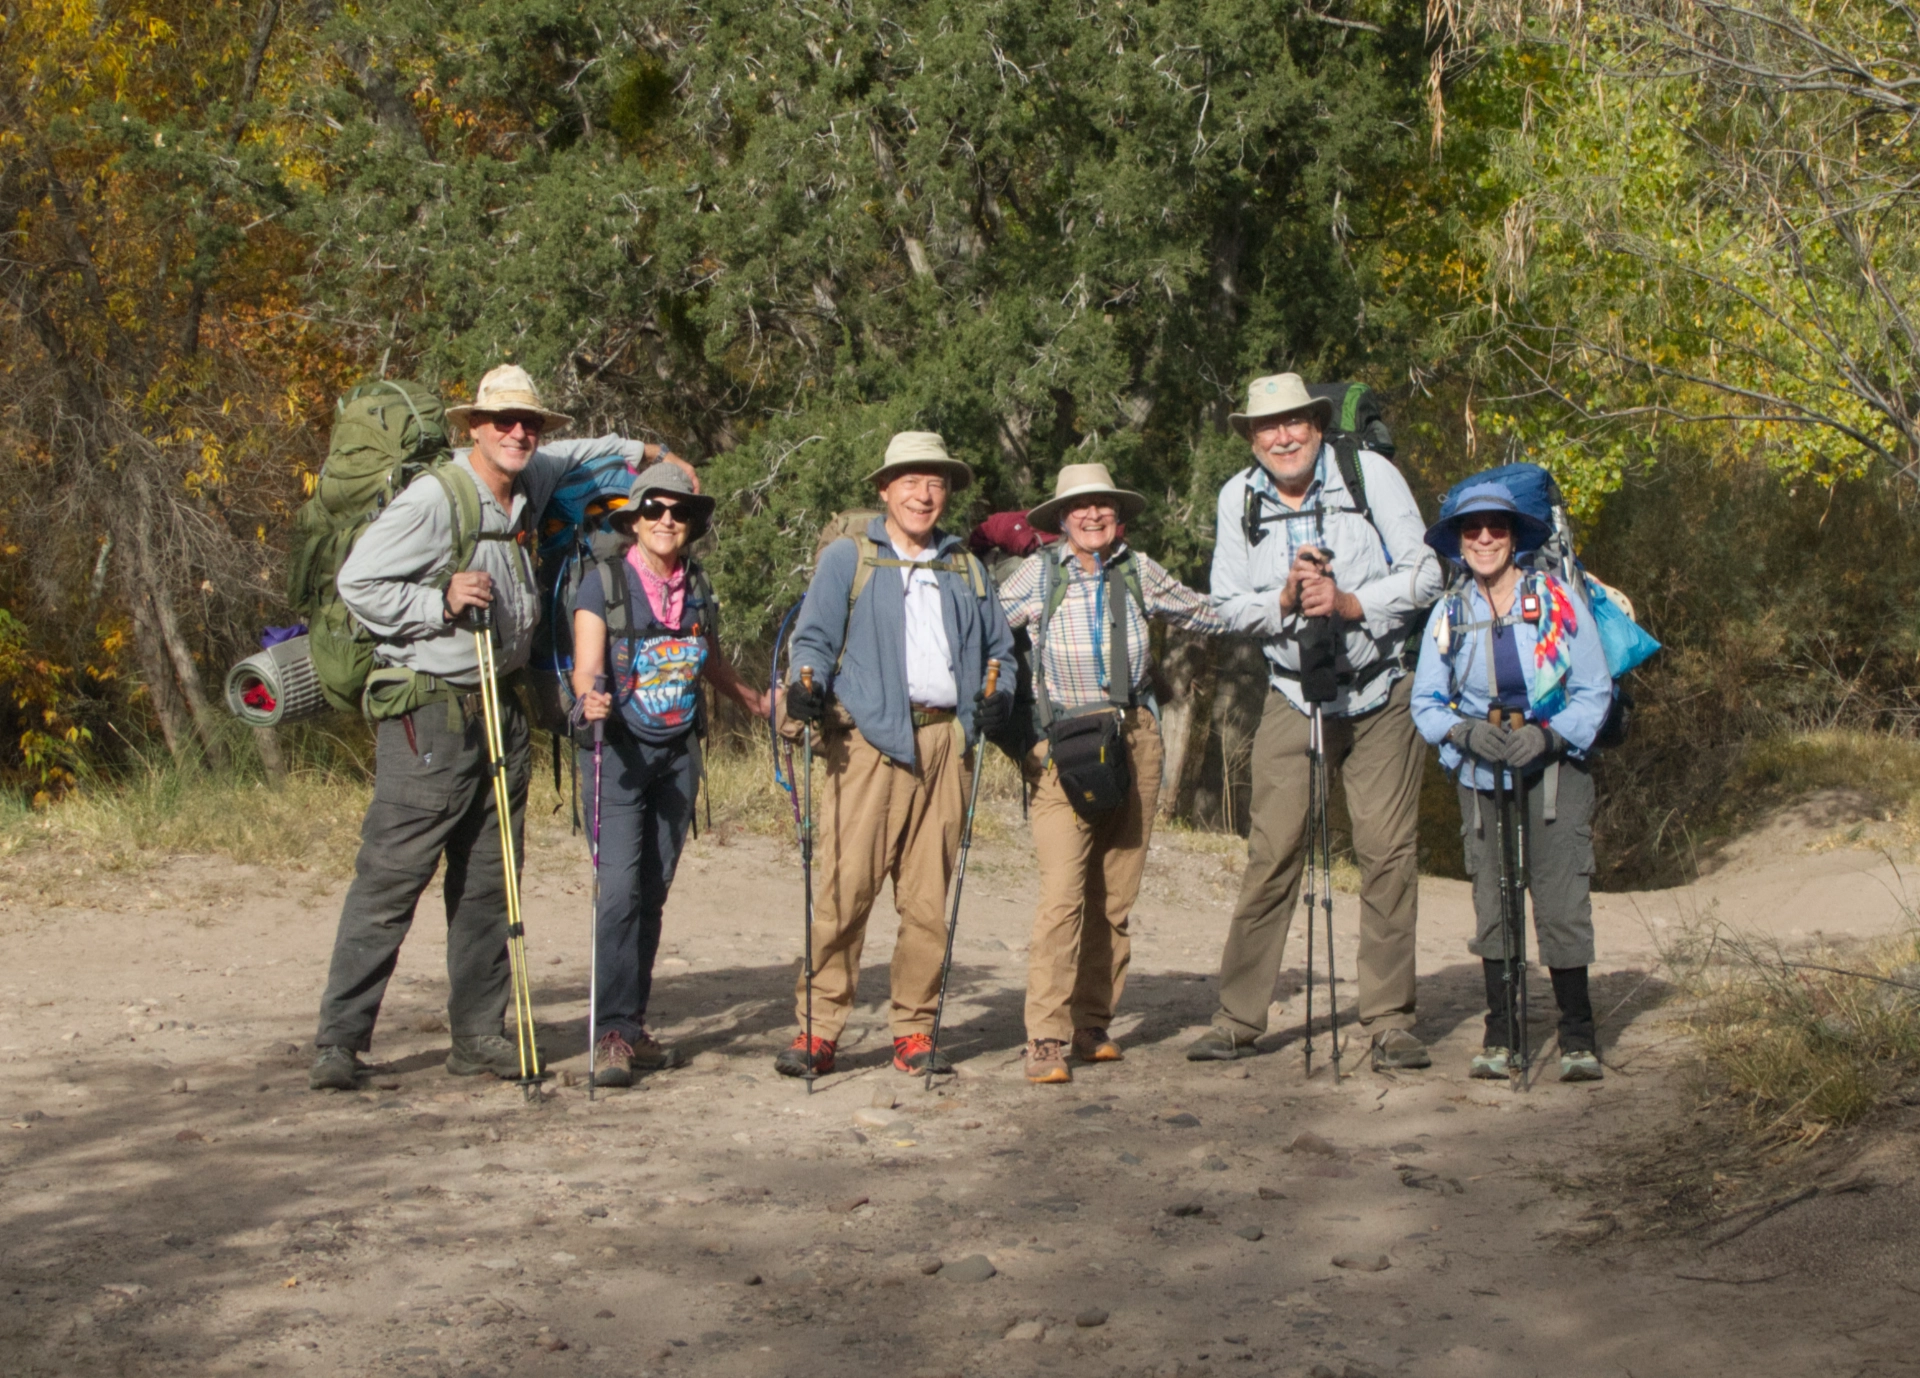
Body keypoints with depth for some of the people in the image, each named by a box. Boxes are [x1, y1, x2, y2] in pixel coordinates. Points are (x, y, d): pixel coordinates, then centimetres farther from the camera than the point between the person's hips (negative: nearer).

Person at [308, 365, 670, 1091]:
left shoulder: (528, 488, 12)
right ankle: (339, 1039, -3)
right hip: (429, 708, -8)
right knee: (390, 879, -8)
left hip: (500, 707, 8)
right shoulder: (432, 499, -12)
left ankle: (478, 1033, 15)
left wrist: (644, 451, 34)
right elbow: (357, 583, -11)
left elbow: (567, 457, 36)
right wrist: (441, 603, -19)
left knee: (488, 882, 9)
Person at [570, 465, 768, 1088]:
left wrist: (755, 700, 26)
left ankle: (633, 1024, 14)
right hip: (619, 749, -5)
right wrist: (590, 700, -37)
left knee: (654, 889, 7)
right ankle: (612, 1033, -16)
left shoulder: (697, 586, 7)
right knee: (621, 885, -16)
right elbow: (586, 668, -17)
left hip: (678, 751, 5)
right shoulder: (604, 581, -7)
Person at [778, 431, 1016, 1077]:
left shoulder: (966, 570, 22)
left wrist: (997, 695, 4)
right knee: (844, 887, -11)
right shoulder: (846, 559, 11)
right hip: (865, 740, -3)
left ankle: (914, 1030, 10)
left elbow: (998, 647, 24)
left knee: (929, 896, 2)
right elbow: (814, 636, 4)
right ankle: (818, 1030, -7)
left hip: (944, 741, 4)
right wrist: (806, 684, -16)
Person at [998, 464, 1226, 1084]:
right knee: (1063, 892, -15)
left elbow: (1205, 613, 21)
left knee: (1115, 897, 5)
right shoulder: (1038, 573, 2)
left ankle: (1093, 1025, 16)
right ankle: (1047, 1039, -16)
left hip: (1134, 741, 4)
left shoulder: (1137, 571, 10)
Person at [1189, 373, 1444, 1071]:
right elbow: (1229, 605, 3)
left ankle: (1389, 1021, 4)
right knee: (1271, 853, -3)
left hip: (1382, 695, -1)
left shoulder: (1370, 474, -7)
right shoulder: (1237, 498, 1)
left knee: (1387, 851, -4)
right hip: (1292, 695, 2)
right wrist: (1285, 600, -17)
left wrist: (1347, 601, -21)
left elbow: (1424, 575, -6)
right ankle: (1238, 1018, 4)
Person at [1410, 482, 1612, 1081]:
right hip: (1481, 775, 2)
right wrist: (1467, 732, -15)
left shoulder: (1558, 600, -3)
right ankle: (1499, 1033, 12)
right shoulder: (1449, 614, 3)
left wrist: (1549, 735, -18)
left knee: (1561, 901, -10)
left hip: (1554, 769, -2)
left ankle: (1578, 1036, -1)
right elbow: (1425, 701, 5)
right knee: (1491, 903, 2)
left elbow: (1595, 692, -2)